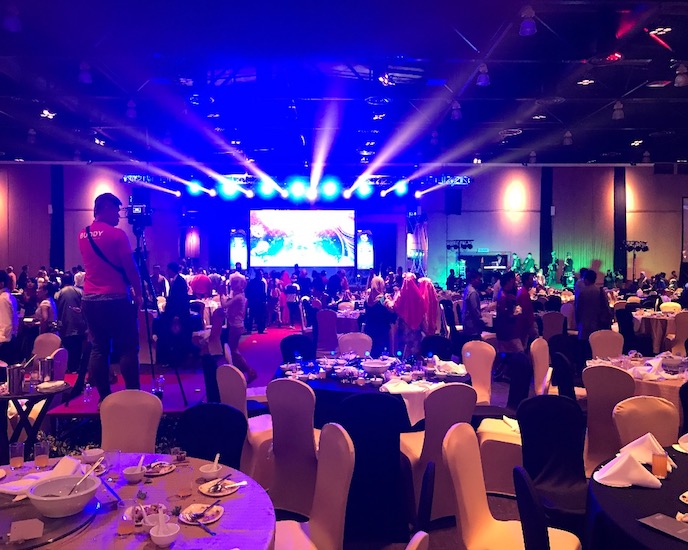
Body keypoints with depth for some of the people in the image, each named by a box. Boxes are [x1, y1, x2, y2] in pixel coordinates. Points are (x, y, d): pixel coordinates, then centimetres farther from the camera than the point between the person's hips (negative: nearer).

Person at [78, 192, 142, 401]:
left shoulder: (82, 235, 10)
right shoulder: (117, 234, -10)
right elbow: (131, 268, -9)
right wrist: (138, 293, 1)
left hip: (89, 299, 6)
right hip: (116, 299, -6)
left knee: (98, 349, 7)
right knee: (128, 348, -1)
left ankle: (104, 397, 10)